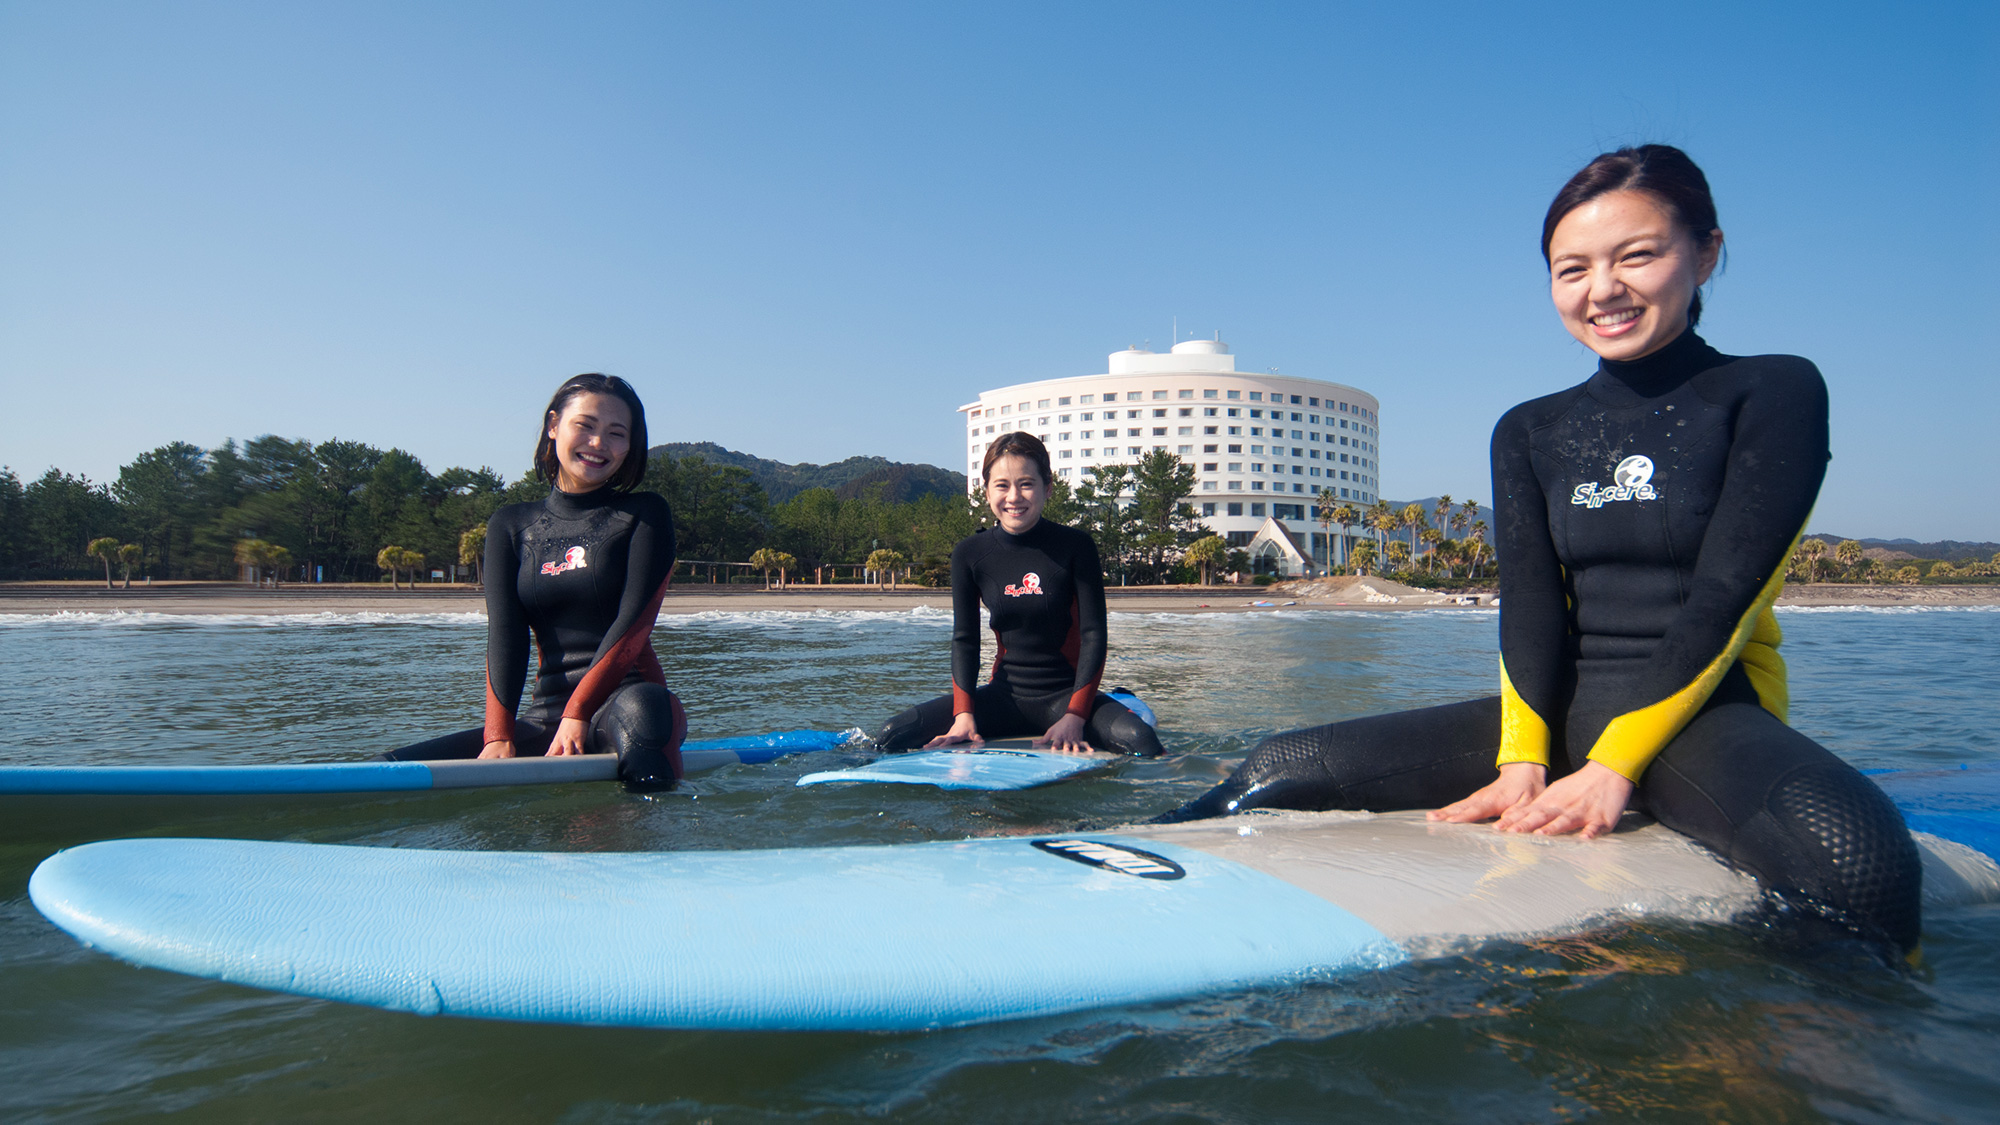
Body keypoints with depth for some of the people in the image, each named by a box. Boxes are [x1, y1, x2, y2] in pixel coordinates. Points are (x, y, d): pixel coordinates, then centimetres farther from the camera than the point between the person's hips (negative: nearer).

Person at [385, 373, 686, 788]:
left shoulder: (644, 516, 5)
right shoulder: (511, 525, 14)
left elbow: (634, 622, -7)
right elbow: (505, 634, 1)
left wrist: (579, 713, -20)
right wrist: (499, 735, -14)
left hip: (626, 697, -3)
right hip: (545, 713, 4)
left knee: (637, 709, -40)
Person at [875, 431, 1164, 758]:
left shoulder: (1076, 546, -8)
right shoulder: (970, 553, -1)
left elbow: (1094, 635, -9)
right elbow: (965, 638, 2)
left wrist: (1074, 718, -20)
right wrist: (964, 715, -12)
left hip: (1064, 693, -2)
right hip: (1005, 695, 3)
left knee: (1143, 743, -33)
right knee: (893, 737, -15)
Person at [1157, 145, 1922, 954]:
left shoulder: (1775, 392, 0)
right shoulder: (1529, 433, 12)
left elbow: (1725, 595, -10)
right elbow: (1529, 605, 1)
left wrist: (1615, 767, -19)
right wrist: (1521, 762, -15)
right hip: (1561, 707, 4)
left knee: (1855, 856, -39)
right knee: (1280, 771, -8)